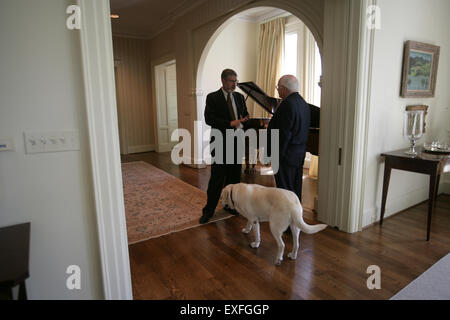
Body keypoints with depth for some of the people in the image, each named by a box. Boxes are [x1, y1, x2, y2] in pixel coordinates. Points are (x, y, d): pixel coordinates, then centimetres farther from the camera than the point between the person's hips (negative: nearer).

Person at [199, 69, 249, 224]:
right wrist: (230, 124, -21)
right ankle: (209, 210, 11)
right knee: (217, 178, -2)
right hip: (220, 143, -5)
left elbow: (245, 114, 18)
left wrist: (243, 121, -6)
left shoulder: (239, 97, 12)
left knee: (234, 176, 12)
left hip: (236, 142, 5)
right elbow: (209, 119, -14)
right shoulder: (212, 98, -4)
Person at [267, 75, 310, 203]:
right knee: (296, 190, 17)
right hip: (300, 154, 10)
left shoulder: (287, 104, -18)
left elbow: (284, 134, -22)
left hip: (287, 155, -10)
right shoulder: (303, 103, 12)